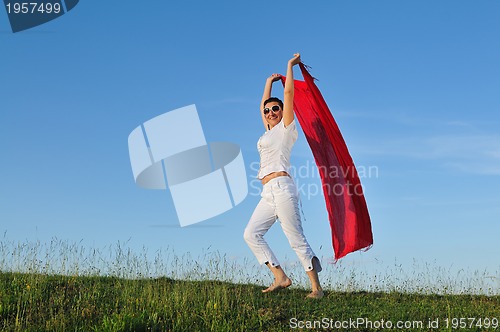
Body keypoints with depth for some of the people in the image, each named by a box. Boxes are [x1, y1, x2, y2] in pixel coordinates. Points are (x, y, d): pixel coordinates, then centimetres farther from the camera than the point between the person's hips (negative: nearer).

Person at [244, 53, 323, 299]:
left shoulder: (285, 127, 5)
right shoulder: (269, 131, 24)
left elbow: (288, 92, 2)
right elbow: (263, 104, 37)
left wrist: (290, 65, 11)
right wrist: (270, 81, 44)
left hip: (281, 187, -8)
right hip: (268, 193, 8)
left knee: (296, 239, -10)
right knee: (251, 234, -1)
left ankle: (316, 288, -6)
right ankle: (280, 278, 1)